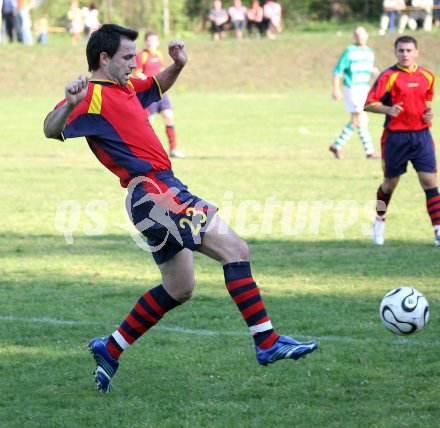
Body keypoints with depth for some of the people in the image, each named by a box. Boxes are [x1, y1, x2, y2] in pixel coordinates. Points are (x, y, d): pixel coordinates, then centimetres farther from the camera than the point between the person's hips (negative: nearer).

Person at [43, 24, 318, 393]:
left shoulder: (124, 87, 18)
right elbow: (52, 130, -24)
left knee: (178, 289, 19)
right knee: (235, 248, -16)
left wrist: (177, 65, 15)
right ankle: (268, 343, -18)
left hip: (166, 189, 11)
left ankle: (110, 350, 25)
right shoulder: (94, 95, -10)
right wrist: (69, 103, -45)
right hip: (151, 192, -11)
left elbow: (158, 86, 37)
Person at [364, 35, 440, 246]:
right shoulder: (389, 77, -8)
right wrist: (388, 109, -28)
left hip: (421, 135, 3)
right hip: (395, 136, -3)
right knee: (390, 183, 10)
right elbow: (369, 104, -10)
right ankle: (379, 220, 37)